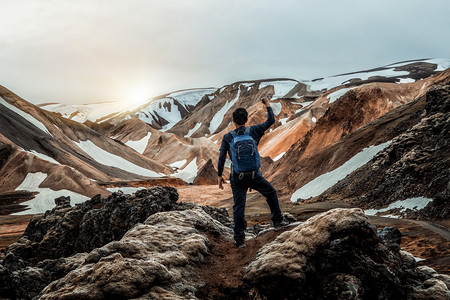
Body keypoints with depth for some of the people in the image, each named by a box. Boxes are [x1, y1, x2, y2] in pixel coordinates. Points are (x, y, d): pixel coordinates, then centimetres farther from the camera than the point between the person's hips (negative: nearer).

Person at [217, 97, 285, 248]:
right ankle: (277, 221, 31)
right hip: (254, 175, 0)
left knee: (239, 207, 5)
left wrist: (219, 175, 4)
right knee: (271, 193, 24)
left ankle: (239, 239, 6)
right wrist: (267, 105, 22)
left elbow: (221, 158, -6)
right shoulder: (253, 131, -3)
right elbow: (271, 120, 8)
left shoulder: (228, 137, -3)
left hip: (237, 177, 0)